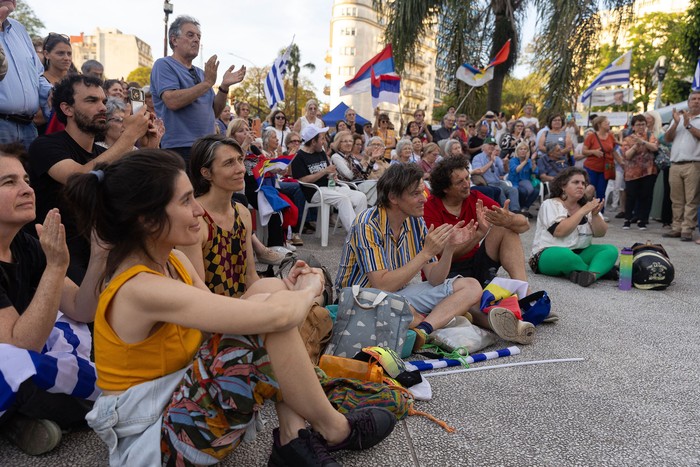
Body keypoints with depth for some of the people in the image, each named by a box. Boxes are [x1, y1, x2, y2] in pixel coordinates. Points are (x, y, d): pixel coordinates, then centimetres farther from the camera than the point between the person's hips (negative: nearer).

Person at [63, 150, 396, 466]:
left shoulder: (171, 260, 1)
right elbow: (276, 316, -33)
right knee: (268, 319, -23)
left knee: (263, 305, -4)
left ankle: (293, 434, -7)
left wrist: (288, 291, -14)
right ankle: (331, 430, -2)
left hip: (174, 398, 9)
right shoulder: (142, 289, -28)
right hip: (152, 439, -9)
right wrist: (309, 289, -12)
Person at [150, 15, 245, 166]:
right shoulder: (164, 65, 0)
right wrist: (207, 83, -16)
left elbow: (214, 111, 14)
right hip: (179, 149, -6)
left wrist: (224, 87, -1)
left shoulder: (200, 73, 19)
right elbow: (172, 101, -18)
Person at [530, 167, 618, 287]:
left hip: (580, 253, 6)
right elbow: (559, 231, -22)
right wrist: (583, 211, -17)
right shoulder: (550, 204, -6)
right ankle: (600, 270, -14)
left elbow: (600, 233, 5)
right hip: (550, 254, -6)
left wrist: (595, 214, -13)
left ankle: (591, 274, -41)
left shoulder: (586, 205, 11)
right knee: (566, 255, -38)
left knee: (611, 250, -15)